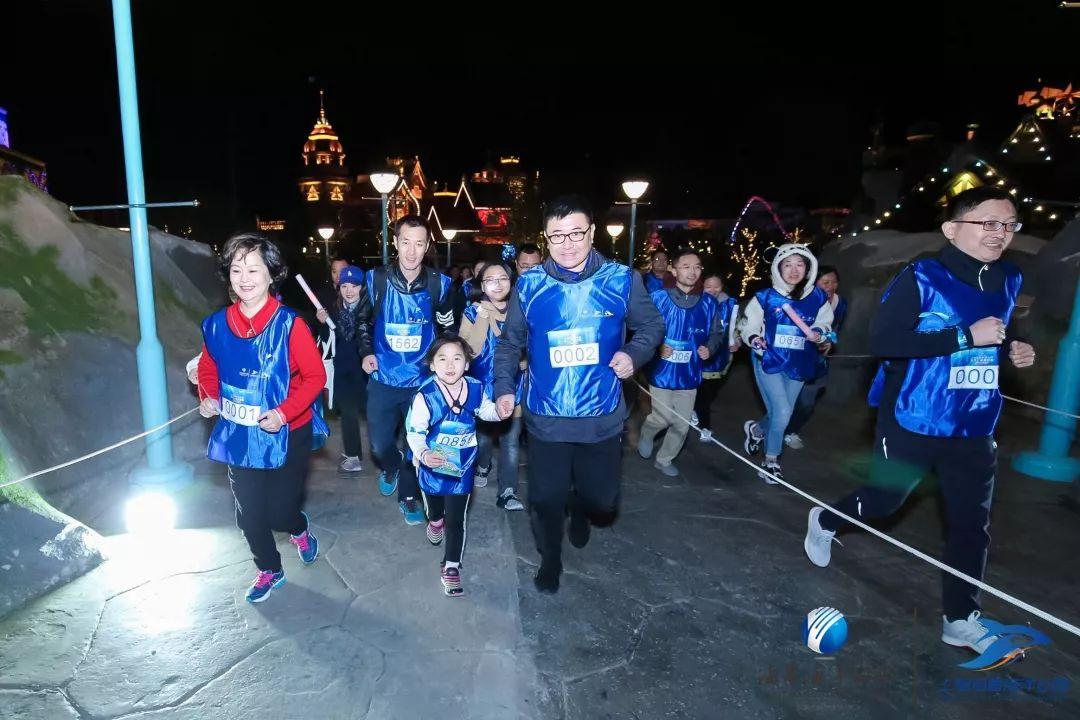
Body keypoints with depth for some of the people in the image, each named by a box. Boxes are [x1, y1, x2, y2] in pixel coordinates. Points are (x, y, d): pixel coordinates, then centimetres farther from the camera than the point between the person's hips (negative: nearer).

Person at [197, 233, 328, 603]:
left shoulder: (289, 325, -19)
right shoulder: (217, 325, -5)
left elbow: (315, 376, -14)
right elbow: (208, 369, 12)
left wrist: (284, 412, -24)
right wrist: (208, 398, -6)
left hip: (287, 434, -4)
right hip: (239, 435, 4)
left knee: (280, 512, 3)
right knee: (249, 514, 14)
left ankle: (300, 530, 41)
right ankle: (269, 570, 40)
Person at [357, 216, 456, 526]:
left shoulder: (439, 283, -7)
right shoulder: (376, 279, -7)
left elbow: (448, 328, 9)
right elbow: (363, 319, 9)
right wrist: (366, 352, -4)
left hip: (422, 379, 0)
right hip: (383, 378, 1)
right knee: (379, 442, 10)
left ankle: (408, 495, 30)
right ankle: (392, 469, 45)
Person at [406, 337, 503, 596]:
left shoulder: (476, 388, -17)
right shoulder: (425, 396, -28)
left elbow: (486, 410, 5)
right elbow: (414, 432, -20)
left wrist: (499, 411, -15)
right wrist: (423, 454, -38)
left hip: (462, 466, 0)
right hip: (432, 464, 0)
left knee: (456, 520, 2)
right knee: (434, 505, 27)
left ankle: (451, 567, 17)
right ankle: (435, 520, 64)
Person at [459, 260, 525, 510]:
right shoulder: (473, 312, -1)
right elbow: (470, 350, -14)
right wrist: (484, 316, -18)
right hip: (482, 386, 0)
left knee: (510, 441, -1)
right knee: (483, 436, 12)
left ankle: (507, 492, 7)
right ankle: (483, 466, 43)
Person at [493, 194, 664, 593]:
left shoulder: (622, 279, -5)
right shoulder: (528, 286, -2)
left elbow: (651, 326, 7)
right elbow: (510, 343, 8)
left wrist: (634, 353, -12)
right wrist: (504, 387, -4)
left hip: (602, 416, 0)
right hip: (546, 418, 0)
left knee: (602, 503, 8)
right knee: (546, 499, 9)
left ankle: (580, 509, 47)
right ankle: (550, 560, 40)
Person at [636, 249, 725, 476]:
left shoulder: (708, 303, 0)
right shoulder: (659, 298, -10)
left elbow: (717, 333, 12)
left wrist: (710, 348, -7)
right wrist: (657, 347, -21)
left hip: (689, 373, 4)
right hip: (662, 371, -4)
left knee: (682, 424, 11)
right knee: (664, 418, -2)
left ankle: (664, 459, 34)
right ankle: (646, 433, 34)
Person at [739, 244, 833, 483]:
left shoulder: (818, 298, -2)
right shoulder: (766, 297, -9)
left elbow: (824, 324, 12)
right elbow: (747, 326, -1)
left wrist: (819, 334, -10)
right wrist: (754, 339, -22)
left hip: (798, 365, 4)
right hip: (769, 361, -4)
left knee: (780, 414, 14)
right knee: (782, 413, -11)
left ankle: (756, 429, 48)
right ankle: (771, 461, 12)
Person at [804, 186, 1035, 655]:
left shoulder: (1008, 282, 7)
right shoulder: (921, 279, -15)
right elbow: (880, 340, -25)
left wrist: (1011, 350, 0)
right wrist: (966, 337, -26)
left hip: (973, 428, 6)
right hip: (912, 422, -6)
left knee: (972, 522, 8)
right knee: (884, 501, 11)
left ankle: (961, 620, 23)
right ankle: (824, 522, 42)